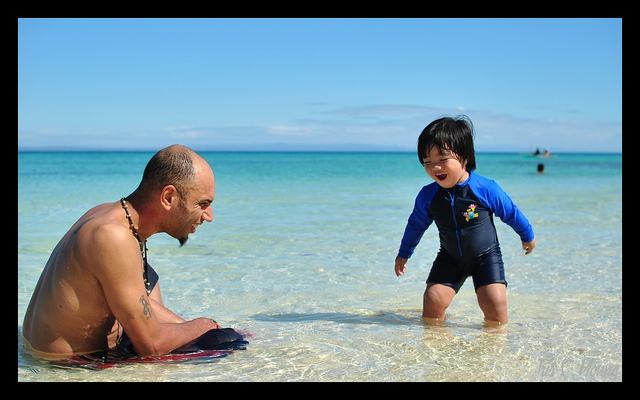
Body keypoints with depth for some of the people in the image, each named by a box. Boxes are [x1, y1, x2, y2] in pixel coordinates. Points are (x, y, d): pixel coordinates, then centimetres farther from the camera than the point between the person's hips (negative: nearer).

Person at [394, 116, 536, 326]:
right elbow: (416, 224, 8)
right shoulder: (427, 196, -12)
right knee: (433, 298, -11)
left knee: (494, 301, -15)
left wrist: (528, 236, 14)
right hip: (450, 258, 2)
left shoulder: (485, 188, -19)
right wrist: (404, 253, 19)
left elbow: (510, 212, -1)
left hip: (486, 256, -2)